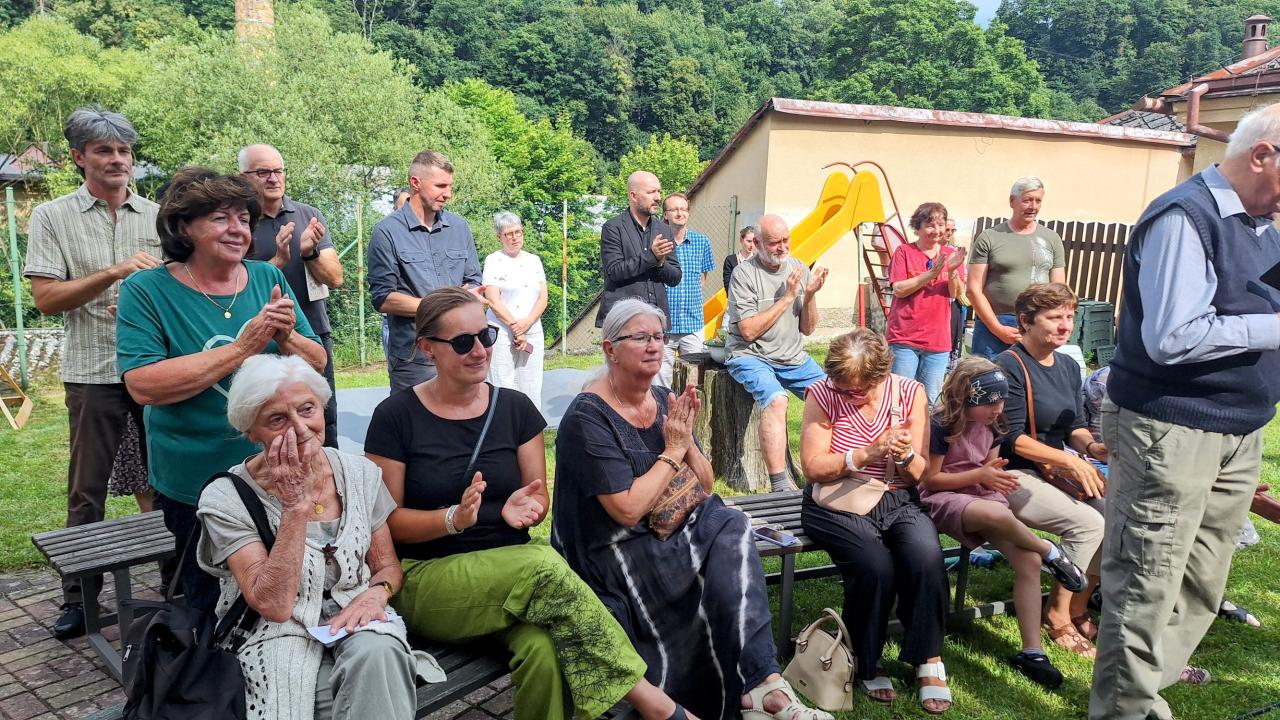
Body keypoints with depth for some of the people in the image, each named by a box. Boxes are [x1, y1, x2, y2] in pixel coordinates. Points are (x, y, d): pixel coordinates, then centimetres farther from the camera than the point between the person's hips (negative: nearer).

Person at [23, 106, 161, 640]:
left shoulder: (158, 216, 9)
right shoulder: (52, 217, 3)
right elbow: (45, 297, -5)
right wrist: (114, 272, -16)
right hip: (94, 372, -2)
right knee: (88, 490, 5)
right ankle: (79, 599, 18)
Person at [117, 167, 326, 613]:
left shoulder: (268, 279, 2)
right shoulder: (146, 291, -8)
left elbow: (317, 364, 4)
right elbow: (144, 385, -21)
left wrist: (286, 337, -18)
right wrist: (242, 347, -23)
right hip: (195, 486, -3)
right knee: (211, 603, 14)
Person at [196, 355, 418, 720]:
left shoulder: (360, 473, 0)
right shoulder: (226, 498, -12)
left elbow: (388, 566, 10)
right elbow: (274, 605, -19)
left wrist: (375, 594, -14)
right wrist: (296, 506, -22)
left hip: (354, 622, 3)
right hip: (278, 638, -2)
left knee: (376, 653, -30)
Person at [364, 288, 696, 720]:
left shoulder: (515, 408, 5)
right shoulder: (396, 416, -4)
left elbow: (539, 497, 8)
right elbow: (386, 521, -4)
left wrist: (522, 509, -17)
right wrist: (454, 519, -22)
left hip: (512, 569, 3)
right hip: (428, 578, -2)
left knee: (544, 651, -33)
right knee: (546, 565, -32)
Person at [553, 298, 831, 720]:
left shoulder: (665, 402, 7)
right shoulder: (588, 417, -15)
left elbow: (705, 487, 8)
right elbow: (629, 510, -22)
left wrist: (687, 440, -10)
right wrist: (672, 451, -14)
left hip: (678, 528, 7)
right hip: (621, 553, -6)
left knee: (730, 530, -22)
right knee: (732, 553, -22)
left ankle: (761, 685, -22)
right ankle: (763, 683, -17)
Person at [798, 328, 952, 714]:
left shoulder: (909, 392, 0)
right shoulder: (822, 395, -7)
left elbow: (919, 473, 4)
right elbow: (813, 467, -11)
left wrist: (905, 455, -21)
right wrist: (867, 454, -24)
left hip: (897, 499, 3)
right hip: (837, 503, -2)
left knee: (927, 556, -27)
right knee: (876, 566, -29)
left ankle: (929, 660, -5)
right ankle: (868, 662, -1)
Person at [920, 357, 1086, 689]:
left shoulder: (991, 424, 7)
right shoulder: (941, 424, -14)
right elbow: (929, 479, -11)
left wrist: (998, 478, -6)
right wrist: (979, 476, -18)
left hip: (981, 496, 7)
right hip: (943, 499, -7)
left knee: (1029, 561, -15)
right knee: (999, 514, -40)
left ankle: (1032, 651, -8)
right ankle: (1049, 551, -8)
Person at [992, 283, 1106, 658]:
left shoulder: (1068, 366, 12)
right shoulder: (1009, 366, -14)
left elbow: (1074, 426, 14)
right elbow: (1012, 438, -18)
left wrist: (1091, 445, -8)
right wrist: (1069, 460, -22)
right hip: (1013, 476, -8)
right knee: (1087, 523, -25)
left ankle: (1078, 607, 2)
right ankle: (1058, 616, -6)